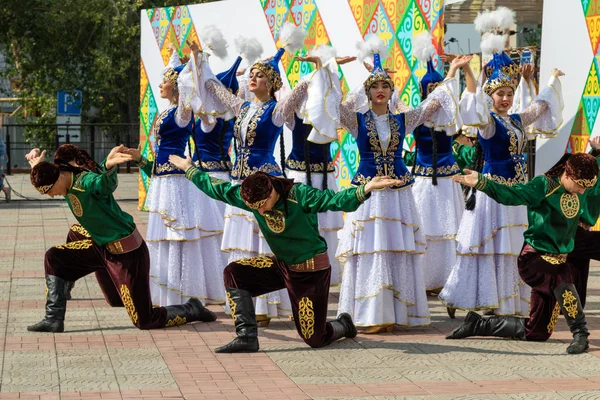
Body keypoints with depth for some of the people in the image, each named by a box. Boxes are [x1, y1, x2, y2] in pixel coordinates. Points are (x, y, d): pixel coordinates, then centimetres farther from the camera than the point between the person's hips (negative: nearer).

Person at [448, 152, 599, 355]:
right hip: (534, 257, -7)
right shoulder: (544, 186, -14)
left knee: (537, 331, 9)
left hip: (557, 260, 7)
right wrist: (481, 182, -41)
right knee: (562, 274, -42)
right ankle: (580, 333, -30)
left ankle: (478, 324, 23)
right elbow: (510, 194, -25)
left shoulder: (579, 193, 7)